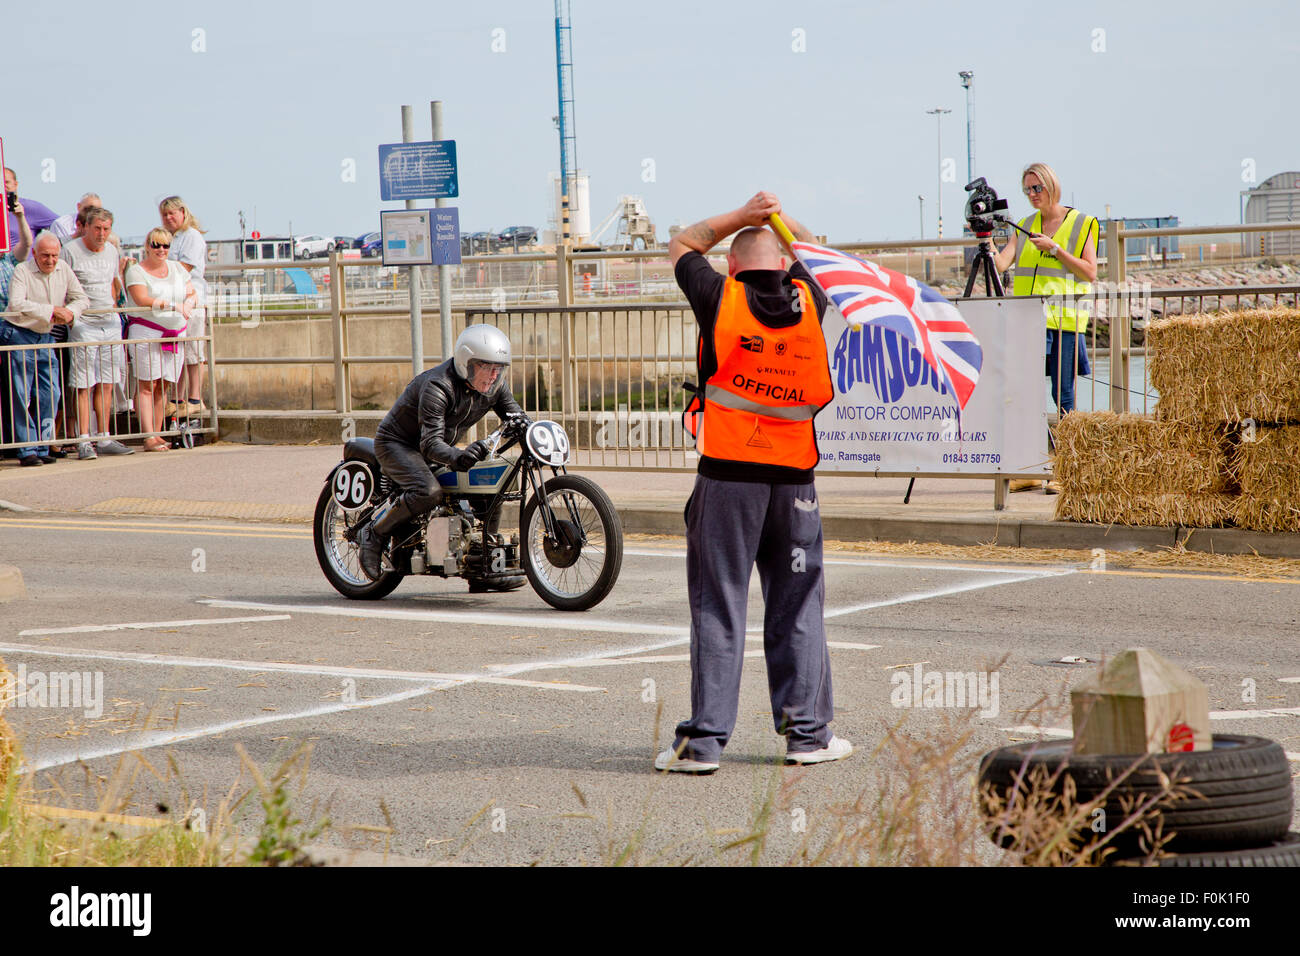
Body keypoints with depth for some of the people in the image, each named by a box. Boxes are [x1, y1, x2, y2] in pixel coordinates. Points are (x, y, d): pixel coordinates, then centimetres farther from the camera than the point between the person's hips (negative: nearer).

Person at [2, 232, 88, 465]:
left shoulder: (63, 269, 3)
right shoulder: (22, 271, -14)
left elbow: (82, 299, 6)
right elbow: (16, 304, -28)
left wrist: (70, 313, -16)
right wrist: (51, 310, -28)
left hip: (45, 338, 6)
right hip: (19, 336, -6)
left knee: (50, 393, 3)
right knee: (22, 395, -5)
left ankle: (42, 447, 10)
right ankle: (27, 449, -1)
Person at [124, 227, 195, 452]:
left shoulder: (177, 268, 17)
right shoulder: (137, 271, -2)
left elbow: (192, 293, 16)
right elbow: (142, 300, -14)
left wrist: (188, 304, -7)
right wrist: (174, 306, -19)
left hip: (174, 334, 6)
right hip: (146, 332, -6)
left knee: (163, 387, 5)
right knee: (146, 385, -9)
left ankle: (157, 434, 9)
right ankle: (149, 438, -14)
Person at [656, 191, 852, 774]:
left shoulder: (721, 298, -5)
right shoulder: (808, 301, 4)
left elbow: (682, 245, 14)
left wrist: (741, 216, 16)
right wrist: (778, 218, 29)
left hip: (727, 476, -2)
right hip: (794, 479, 3)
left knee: (718, 608, 1)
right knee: (797, 607, 11)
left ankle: (705, 739, 0)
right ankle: (808, 732, 14)